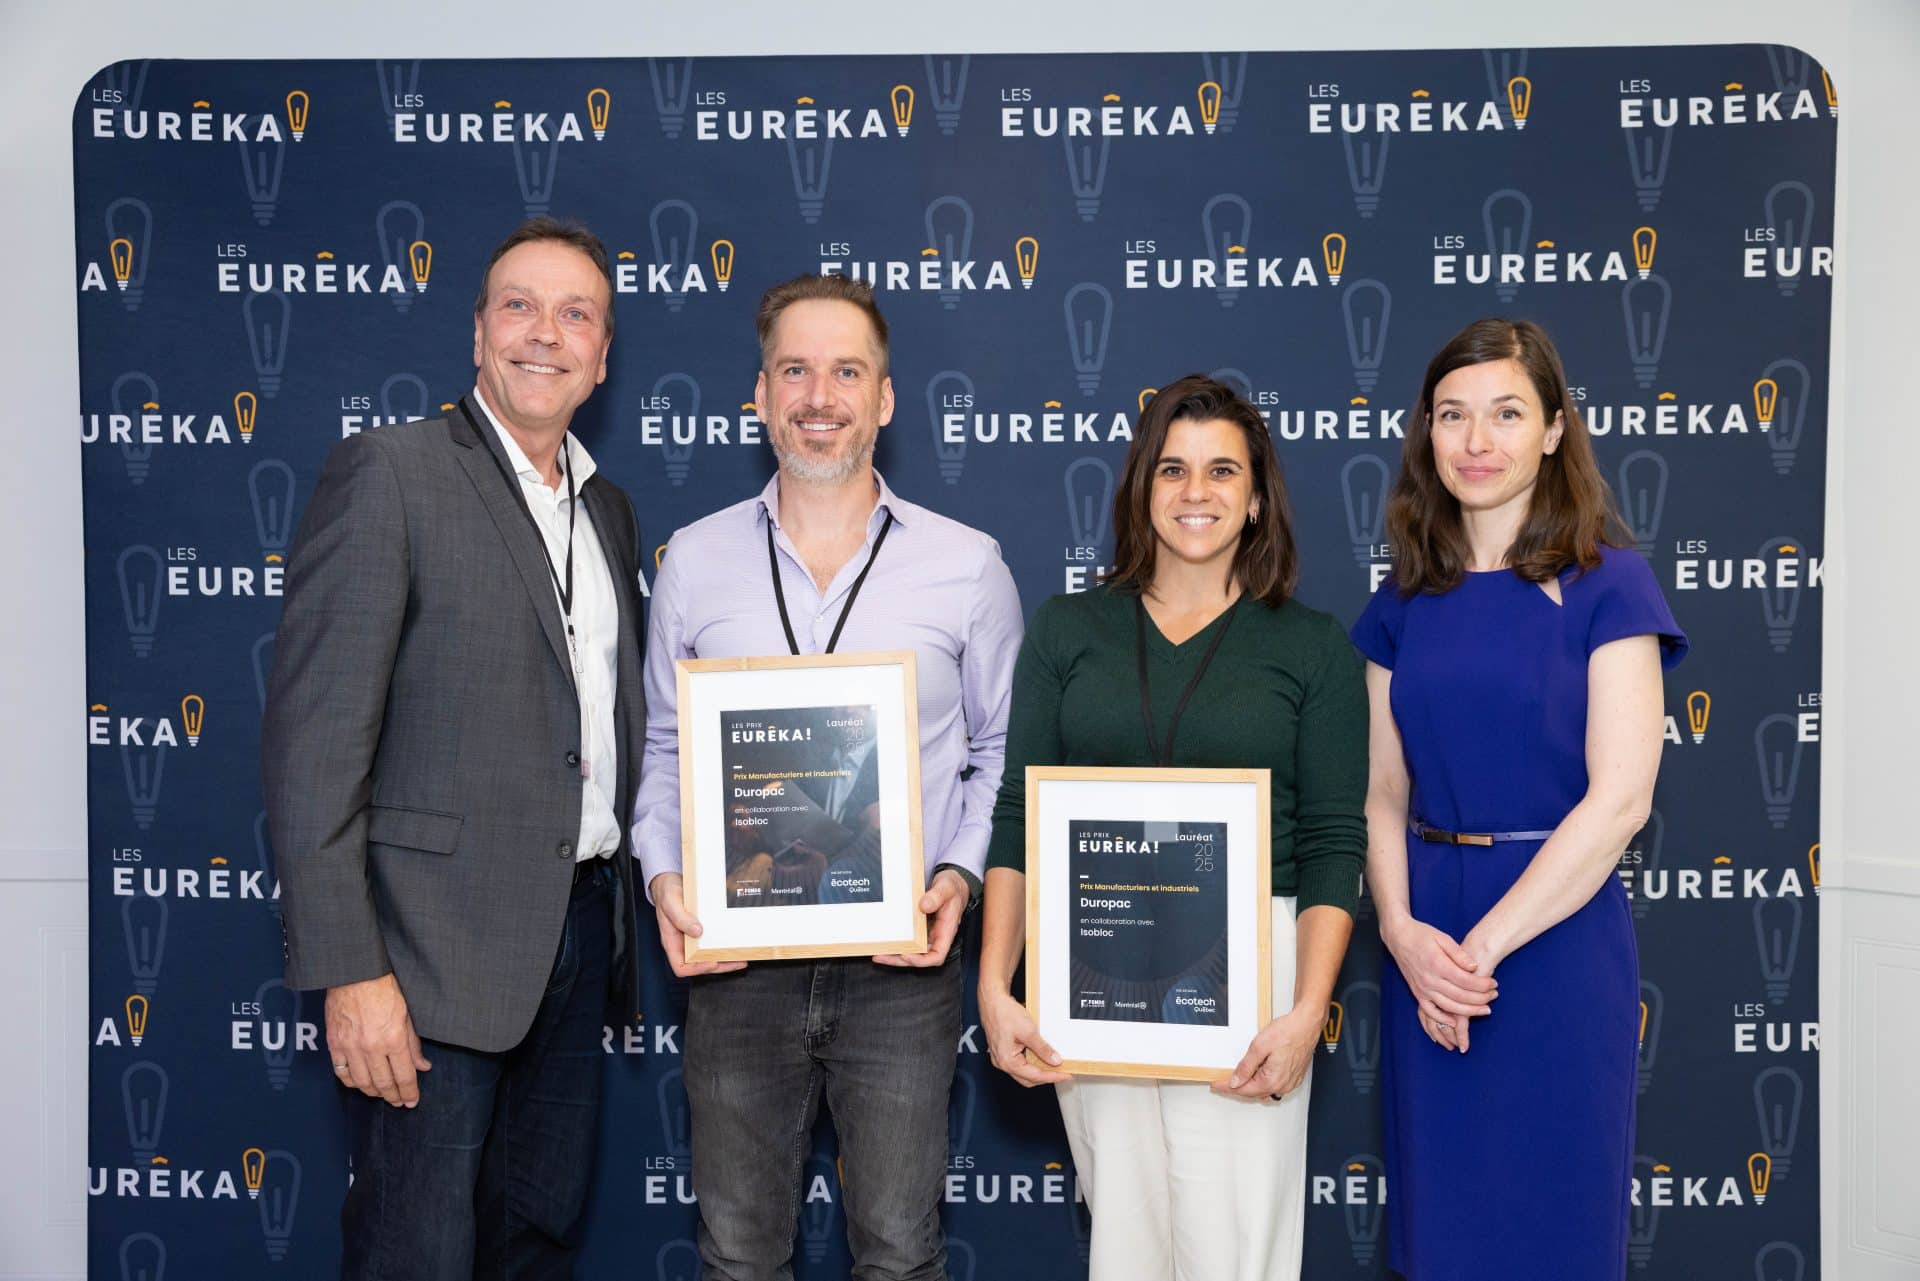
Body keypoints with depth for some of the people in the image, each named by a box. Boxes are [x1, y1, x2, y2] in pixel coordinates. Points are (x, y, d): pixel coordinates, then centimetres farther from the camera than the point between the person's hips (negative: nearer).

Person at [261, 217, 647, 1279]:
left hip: (580, 931, 7)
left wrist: (620, 904, 11)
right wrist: (348, 971, -18)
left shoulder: (607, 509, 13)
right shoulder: (390, 472, -8)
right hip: (437, 946, -7)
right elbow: (312, 739, -14)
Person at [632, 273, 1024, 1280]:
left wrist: (959, 875, -9)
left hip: (901, 963, -1)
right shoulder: (693, 562, 3)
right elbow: (663, 748, 10)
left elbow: (1003, 751, 7)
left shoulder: (967, 566, -1)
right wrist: (664, 876, -5)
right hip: (737, 960, 2)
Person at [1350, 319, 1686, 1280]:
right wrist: (1401, 929, -11)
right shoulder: (1405, 602, 8)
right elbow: (1383, 789, 6)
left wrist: (1484, 945, -15)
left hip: (1555, 937, -4)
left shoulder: (1604, 584, -6)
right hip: (1424, 946, 4)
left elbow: (1620, 797, -13)